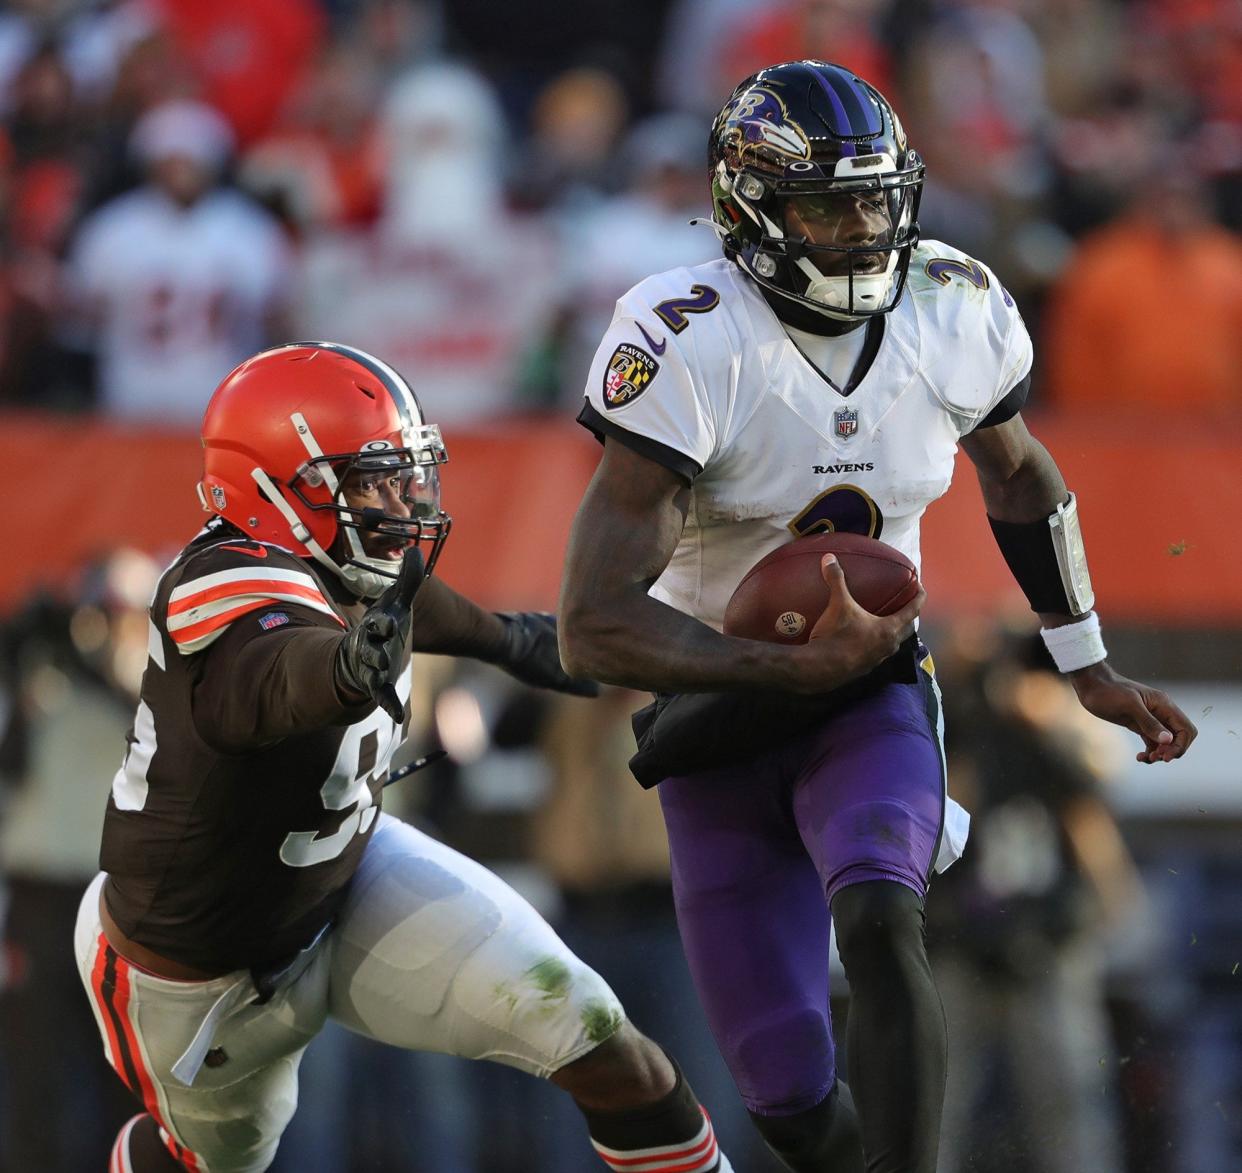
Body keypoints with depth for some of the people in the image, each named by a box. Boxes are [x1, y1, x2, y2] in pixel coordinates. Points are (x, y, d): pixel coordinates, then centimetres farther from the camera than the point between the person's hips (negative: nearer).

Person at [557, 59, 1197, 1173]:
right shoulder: (688, 350, -24)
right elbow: (597, 630, -27)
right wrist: (804, 664, -30)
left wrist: (1089, 668, 19)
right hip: (717, 717, -2)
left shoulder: (958, 315, -10)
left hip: (873, 702, 2)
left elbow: (1019, 474, 15)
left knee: (879, 922, -32)